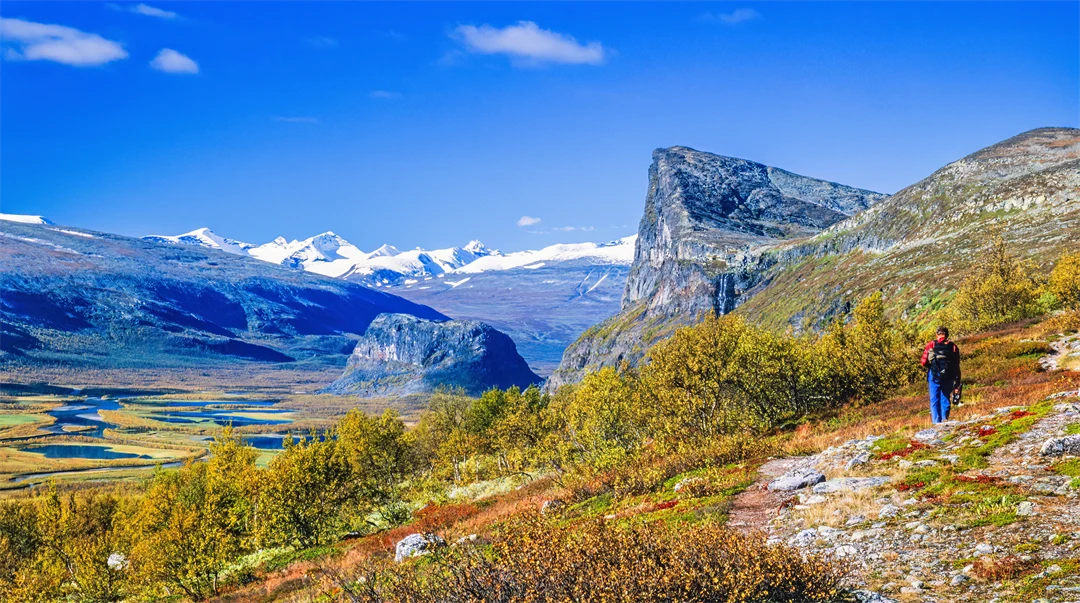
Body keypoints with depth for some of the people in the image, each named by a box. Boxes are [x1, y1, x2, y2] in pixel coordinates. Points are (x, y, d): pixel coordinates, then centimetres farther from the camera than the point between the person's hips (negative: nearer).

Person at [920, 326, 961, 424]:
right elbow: (957, 367, 5)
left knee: (934, 400, 4)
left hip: (934, 375, -1)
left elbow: (924, 363, -3)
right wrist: (957, 384, 7)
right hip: (948, 377, 1)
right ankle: (945, 418, -1)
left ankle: (936, 421, -2)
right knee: (945, 398, 10)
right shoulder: (953, 347, 7)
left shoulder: (930, 345, 3)